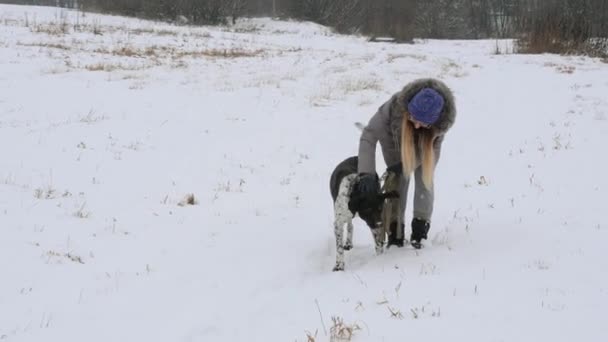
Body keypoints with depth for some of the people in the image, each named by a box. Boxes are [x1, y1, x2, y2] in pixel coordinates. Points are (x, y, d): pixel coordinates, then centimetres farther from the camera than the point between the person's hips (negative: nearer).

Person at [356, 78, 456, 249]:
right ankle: (395, 230, 1)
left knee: (425, 178, -4)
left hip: (424, 141, 1)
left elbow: (432, 147, -22)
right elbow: (369, 135, -40)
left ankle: (420, 227, 7)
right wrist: (366, 173, -49)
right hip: (394, 138, -1)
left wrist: (405, 164, -31)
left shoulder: (443, 119, -41)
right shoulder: (395, 106, -46)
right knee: (398, 179, -7)